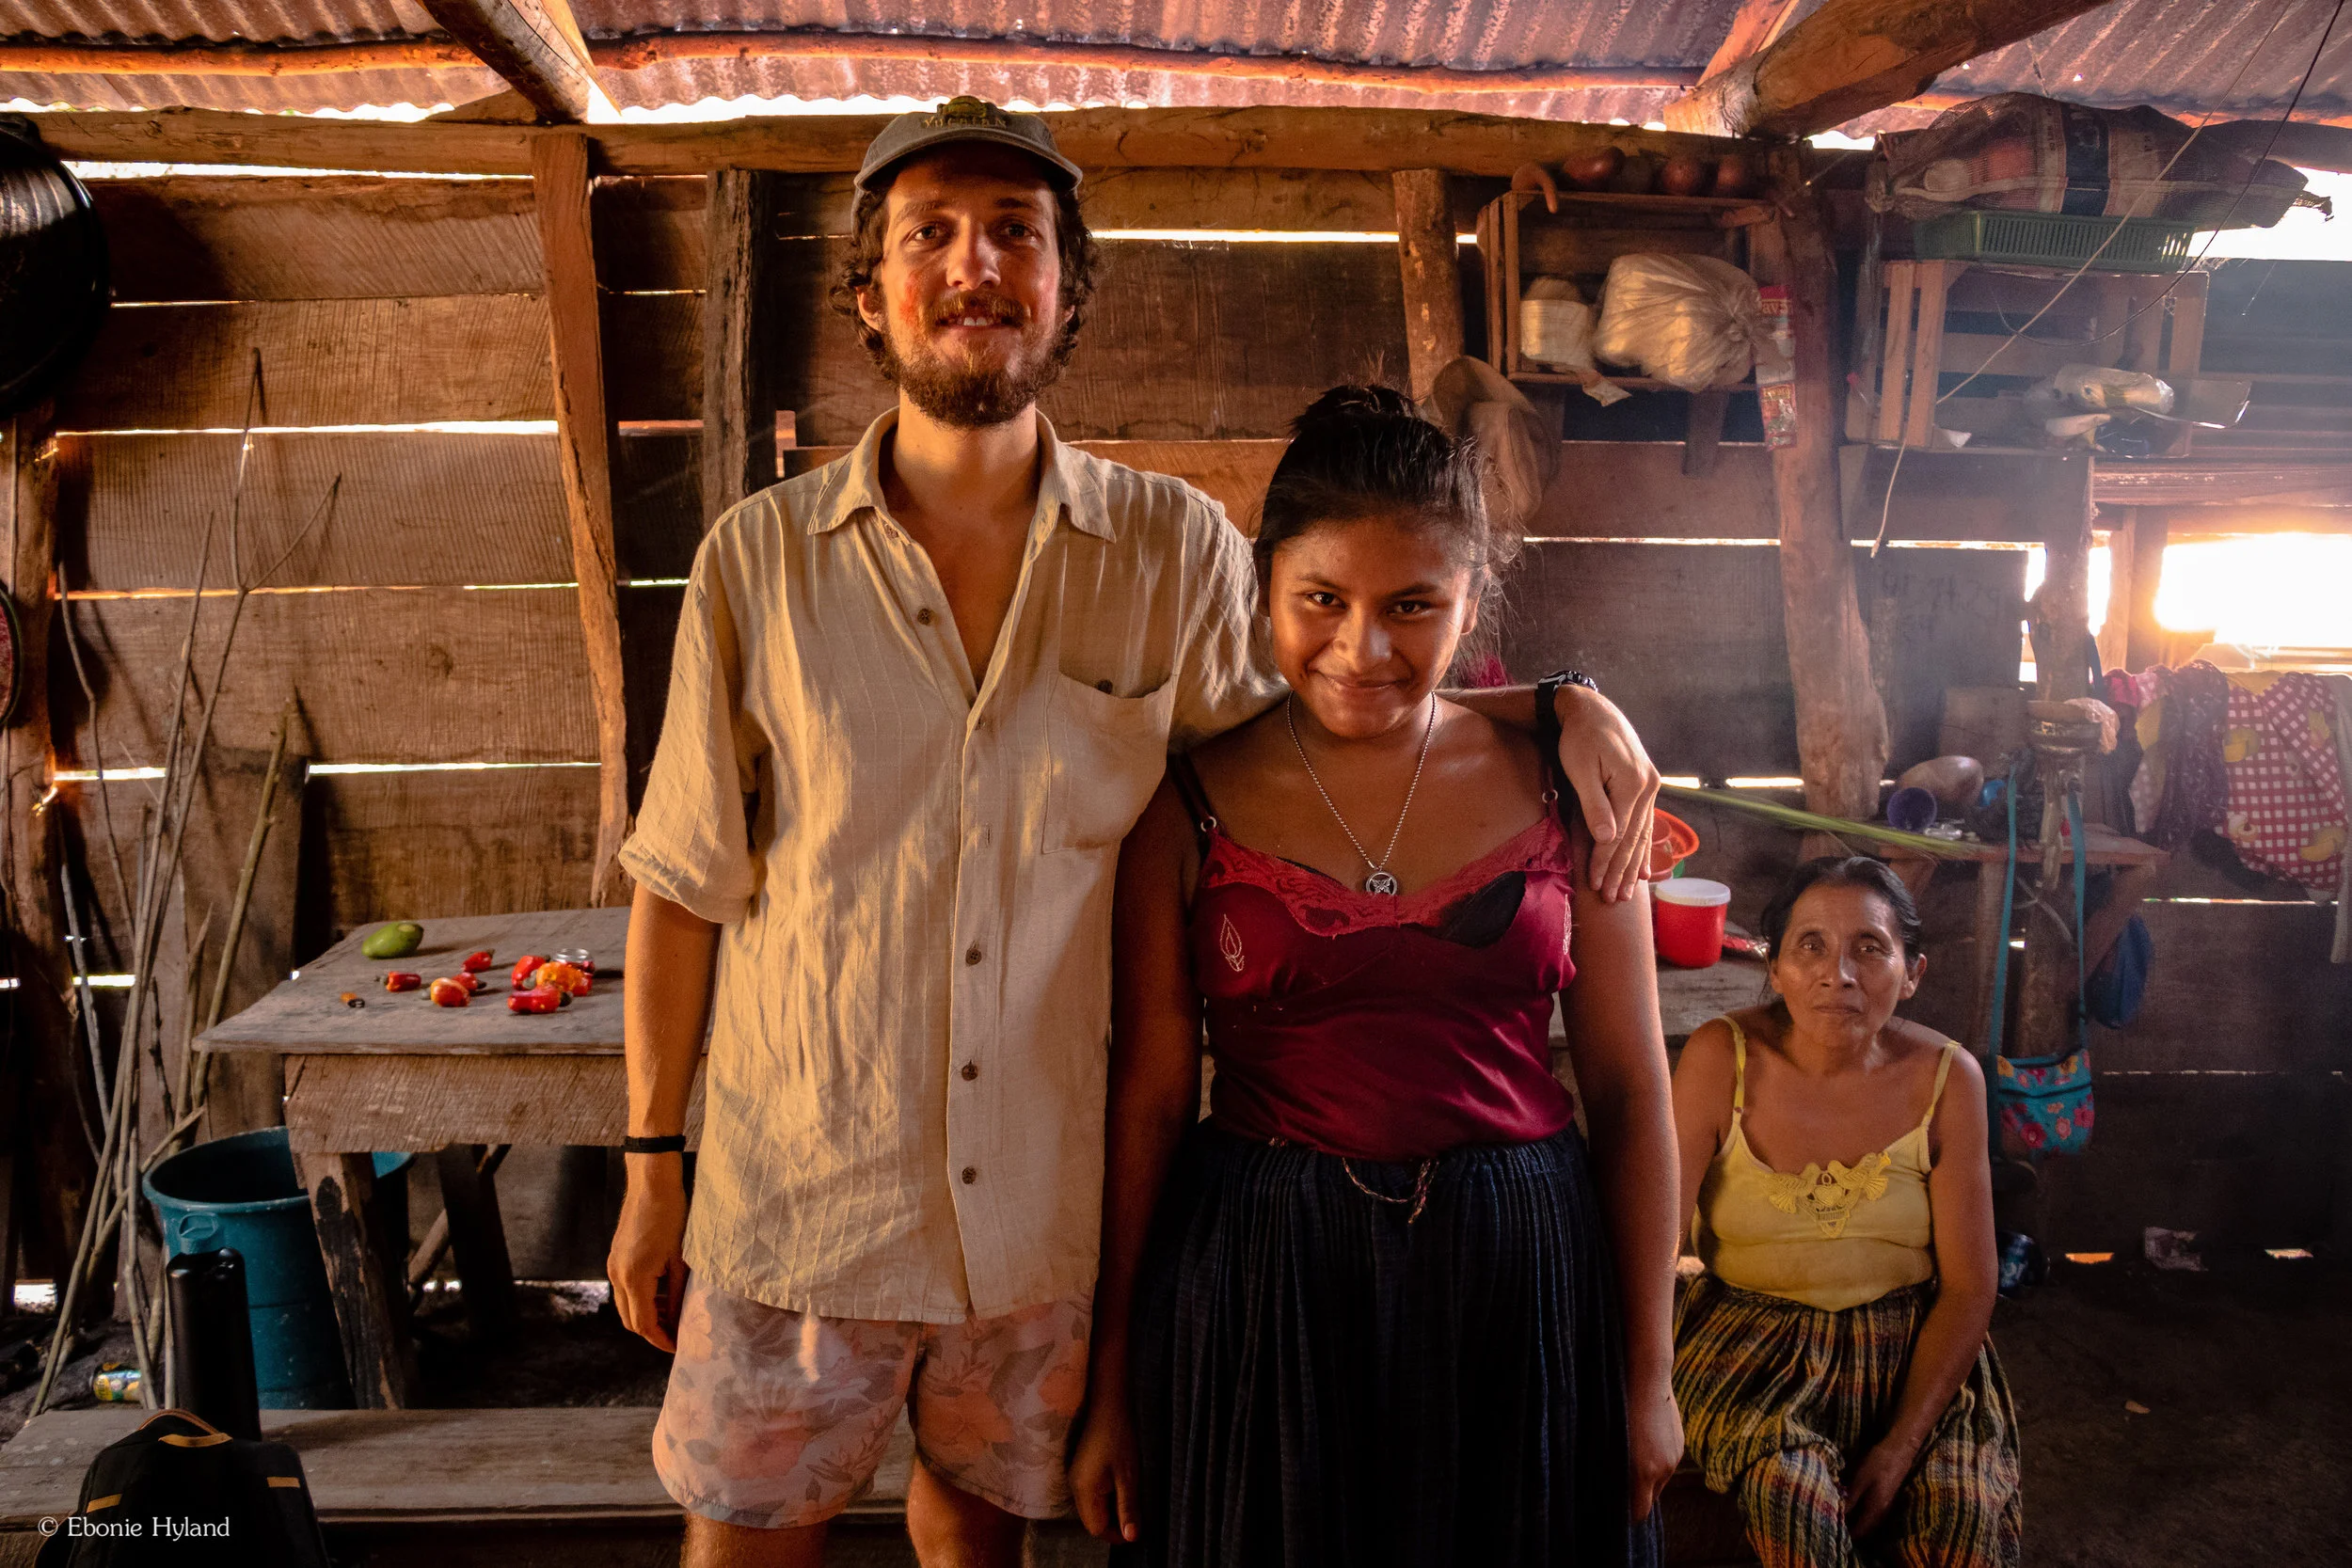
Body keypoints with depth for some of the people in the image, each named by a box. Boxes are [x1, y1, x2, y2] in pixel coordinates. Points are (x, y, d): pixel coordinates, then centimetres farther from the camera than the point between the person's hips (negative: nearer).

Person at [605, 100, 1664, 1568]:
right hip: (794, 1195, 0)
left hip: (1045, 1206, 1)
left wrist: (1555, 702, -6)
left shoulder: (1179, 549, -6)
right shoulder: (758, 559, -7)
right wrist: (652, 1161, 1)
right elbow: (685, 885, -2)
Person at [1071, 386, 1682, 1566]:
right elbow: (1149, 1102, -2)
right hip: (1254, 1292, -1)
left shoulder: (1560, 789, -2)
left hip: (1516, 1286, 1)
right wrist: (1111, 1385, 2)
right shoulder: (1190, 808, -4)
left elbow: (1630, 1092, 2)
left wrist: (1649, 1375, 3)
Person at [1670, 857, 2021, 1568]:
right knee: (1790, 1490, -28)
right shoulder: (1721, 1060, -13)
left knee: (1965, 1510, -23)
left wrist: (1903, 1445, -14)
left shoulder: (1946, 1078, -8)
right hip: (1755, 1334, -1)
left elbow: (1969, 1285, -5)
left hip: (1910, 1340, 2)